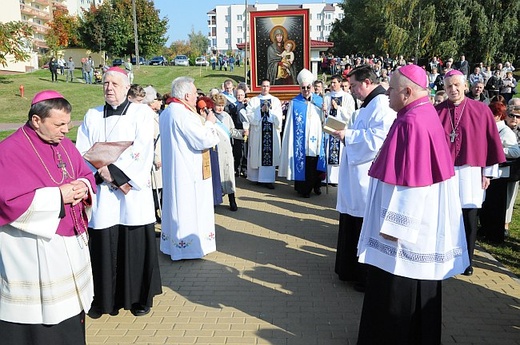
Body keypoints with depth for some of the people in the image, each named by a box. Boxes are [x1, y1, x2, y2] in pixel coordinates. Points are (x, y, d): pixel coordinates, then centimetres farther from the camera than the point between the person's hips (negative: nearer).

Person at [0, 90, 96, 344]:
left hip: (71, 242, 7)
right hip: (33, 250, -6)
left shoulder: (64, 144, 7)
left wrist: (84, 187, -9)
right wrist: (58, 195, -20)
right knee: (40, 314, 5)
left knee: (70, 312, 16)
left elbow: (85, 175, 14)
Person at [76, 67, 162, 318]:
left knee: (136, 245, 2)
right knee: (103, 246, 4)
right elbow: (82, 151, 5)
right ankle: (104, 299, 19)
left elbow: (141, 150, -8)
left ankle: (139, 297, 18)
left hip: (133, 190, -2)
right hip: (101, 191, 2)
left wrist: (114, 170, -14)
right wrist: (102, 173, -11)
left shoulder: (141, 112, 3)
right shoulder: (92, 115, 12)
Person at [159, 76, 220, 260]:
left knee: (176, 203, 17)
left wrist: (201, 121, 11)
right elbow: (203, 140, -22)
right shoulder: (184, 114, -21)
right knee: (189, 206, 1)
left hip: (173, 169, 10)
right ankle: (191, 244, 10)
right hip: (188, 171, -10)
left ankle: (173, 242, 27)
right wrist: (209, 122, -7)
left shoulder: (166, 113, 11)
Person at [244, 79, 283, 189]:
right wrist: (261, 110, -11)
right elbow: (249, 115, -3)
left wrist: (269, 110, -9)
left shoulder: (275, 100, 12)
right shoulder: (253, 100, 9)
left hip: (271, 131, 1)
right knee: (257, 154, 0)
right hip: (257, 131, -1)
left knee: (270, 154, -3)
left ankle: (268, 179, -1)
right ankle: (257, 177, 10)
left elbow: (278, 116, 3)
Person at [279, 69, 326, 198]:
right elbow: (290, 125, -3)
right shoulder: (294, 103, -1)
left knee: (316, 164, 8)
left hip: (316, 139, 3)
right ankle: (303, 188, 14)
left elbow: (324, 121, 9)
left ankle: (316, 185, 25)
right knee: (302, 164, 1)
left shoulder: (319, 100, 9)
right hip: (301, 140, -3)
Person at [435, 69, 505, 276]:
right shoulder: (436, 112, 1)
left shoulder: (481, 110, 0)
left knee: (468, 218, 6)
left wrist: (488, 172, 0)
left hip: (470, 172, 0)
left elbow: (491, 141, 2)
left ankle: (467, 260, 22)